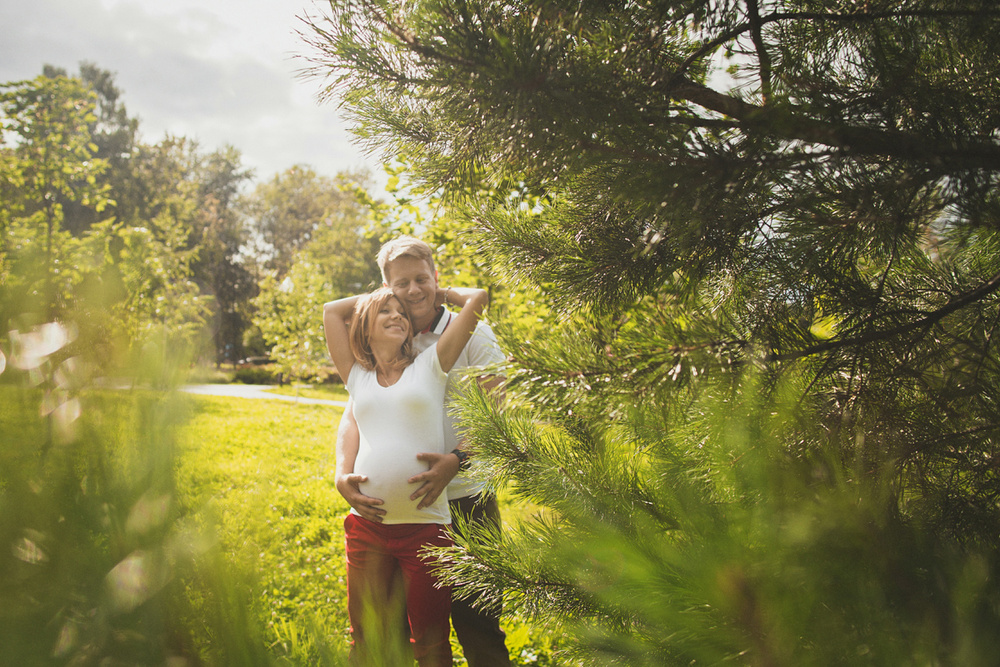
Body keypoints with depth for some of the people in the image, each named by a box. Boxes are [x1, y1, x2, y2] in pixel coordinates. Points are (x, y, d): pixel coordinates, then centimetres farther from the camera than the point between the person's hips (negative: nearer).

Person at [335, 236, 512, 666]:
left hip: (465, 498, -3)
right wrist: (343, 474, -20)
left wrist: (455, 460, -26)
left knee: (477, 620, 1)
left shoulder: (470, 334, -1)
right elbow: (354, 412, -2)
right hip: (396, 504, 3)